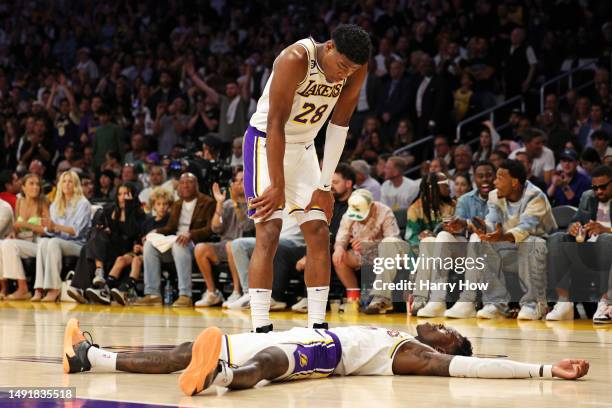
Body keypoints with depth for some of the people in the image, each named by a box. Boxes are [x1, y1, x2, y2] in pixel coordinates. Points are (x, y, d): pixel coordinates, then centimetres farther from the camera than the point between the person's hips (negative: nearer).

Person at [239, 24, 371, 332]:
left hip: (304, 147, 7)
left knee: (319, 234, 1)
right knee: (268, 235, -15)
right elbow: (276, 124, -25)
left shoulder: (355, 69, -9)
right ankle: (260, 330, -16)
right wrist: (277, 187, -23)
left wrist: (325, 186, -4)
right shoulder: (295, 59, -28)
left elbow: (339, 125, -2)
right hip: (267, 142, -6)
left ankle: (317, 326, 5)